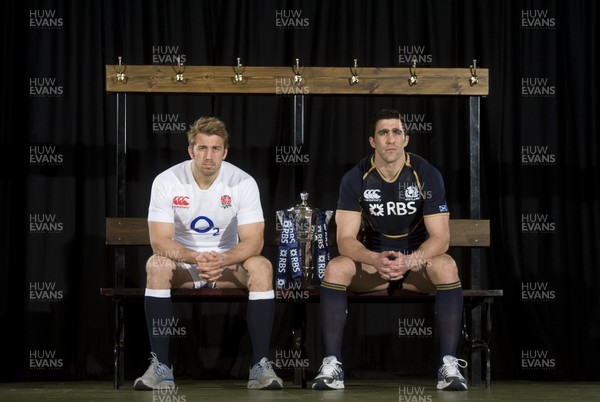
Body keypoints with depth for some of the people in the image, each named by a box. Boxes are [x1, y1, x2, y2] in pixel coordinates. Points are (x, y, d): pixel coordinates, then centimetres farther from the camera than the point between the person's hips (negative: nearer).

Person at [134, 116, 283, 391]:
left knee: (262, 267, -30)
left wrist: (221, 260, -37)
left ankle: (261, 365, -24)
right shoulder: (166, 182, -14)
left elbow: (253, 241, -17)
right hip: (183, 262, 0)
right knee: (156, 265, -33)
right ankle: (160, 366, -28)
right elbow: (159, 241, -19)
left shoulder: (243, 183, -13)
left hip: (228, 264, 0)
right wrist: (195, 258, -38)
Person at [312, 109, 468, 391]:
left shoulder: (427, 174, -13)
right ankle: (332, 364, -27)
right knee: (335, 268, -29)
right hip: (373, 260, 1)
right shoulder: (356, 178, -10)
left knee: (447, 266, -34)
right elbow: (346, 239, -15)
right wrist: (376, 259, -36)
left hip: (417, 260, -1)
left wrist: (410, 261, -36)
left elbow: (440, 237, -16)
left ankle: (449, 364, -30)